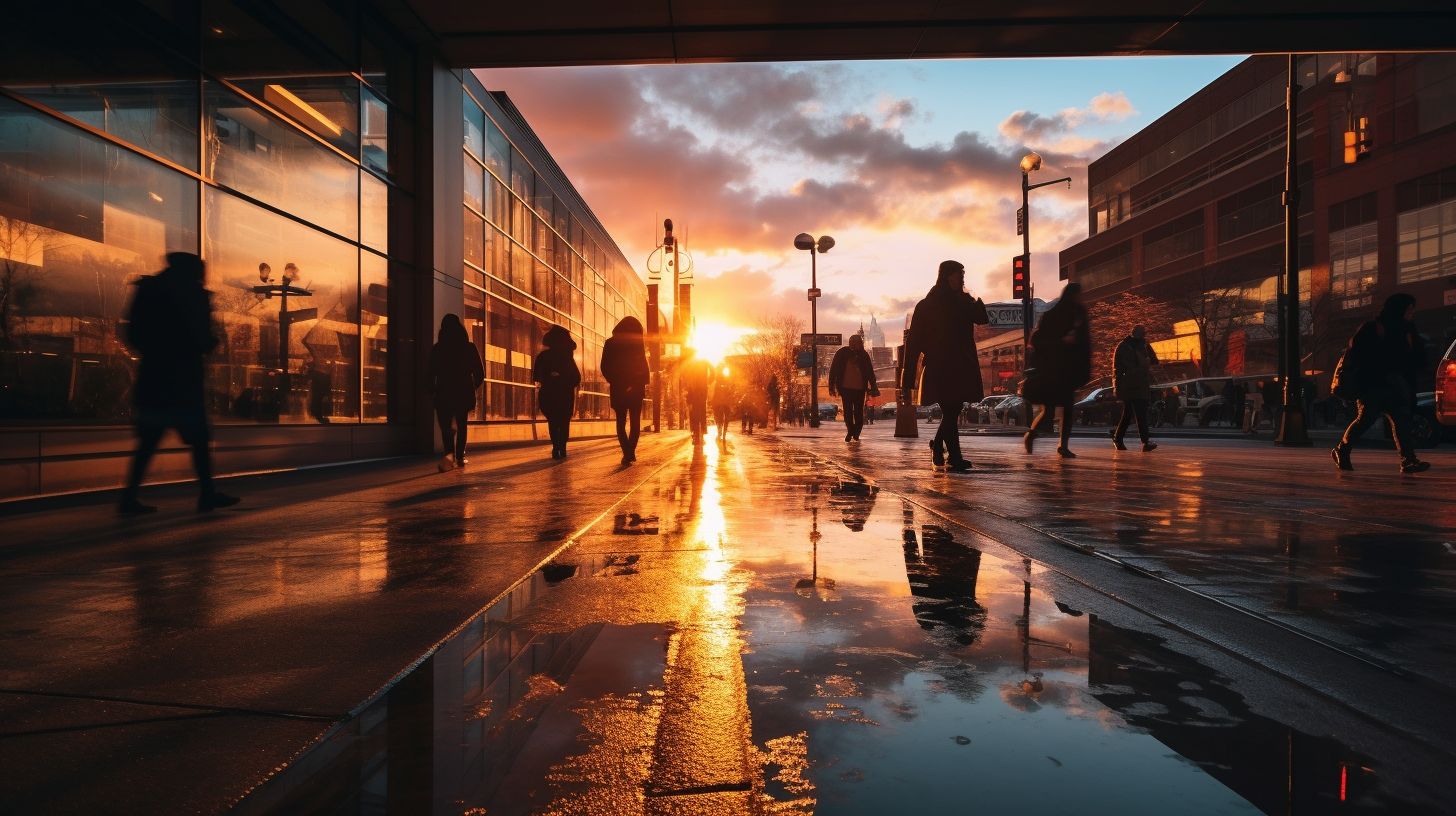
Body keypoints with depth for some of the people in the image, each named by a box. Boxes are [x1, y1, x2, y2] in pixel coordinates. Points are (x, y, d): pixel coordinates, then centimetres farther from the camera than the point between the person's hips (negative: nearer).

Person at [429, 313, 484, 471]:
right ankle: (460, 457, 21)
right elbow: (480, 374, 0)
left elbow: (431, 374, -4)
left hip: (443, 394, -1)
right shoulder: (470, 348, -2)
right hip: (464, 393, 1)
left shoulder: (437, 349, -3)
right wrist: (472, 387, 18)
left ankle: (450, 453, -24)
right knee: (461, 425, 18)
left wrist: (433, 390, 13)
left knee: (446, 426, 1)